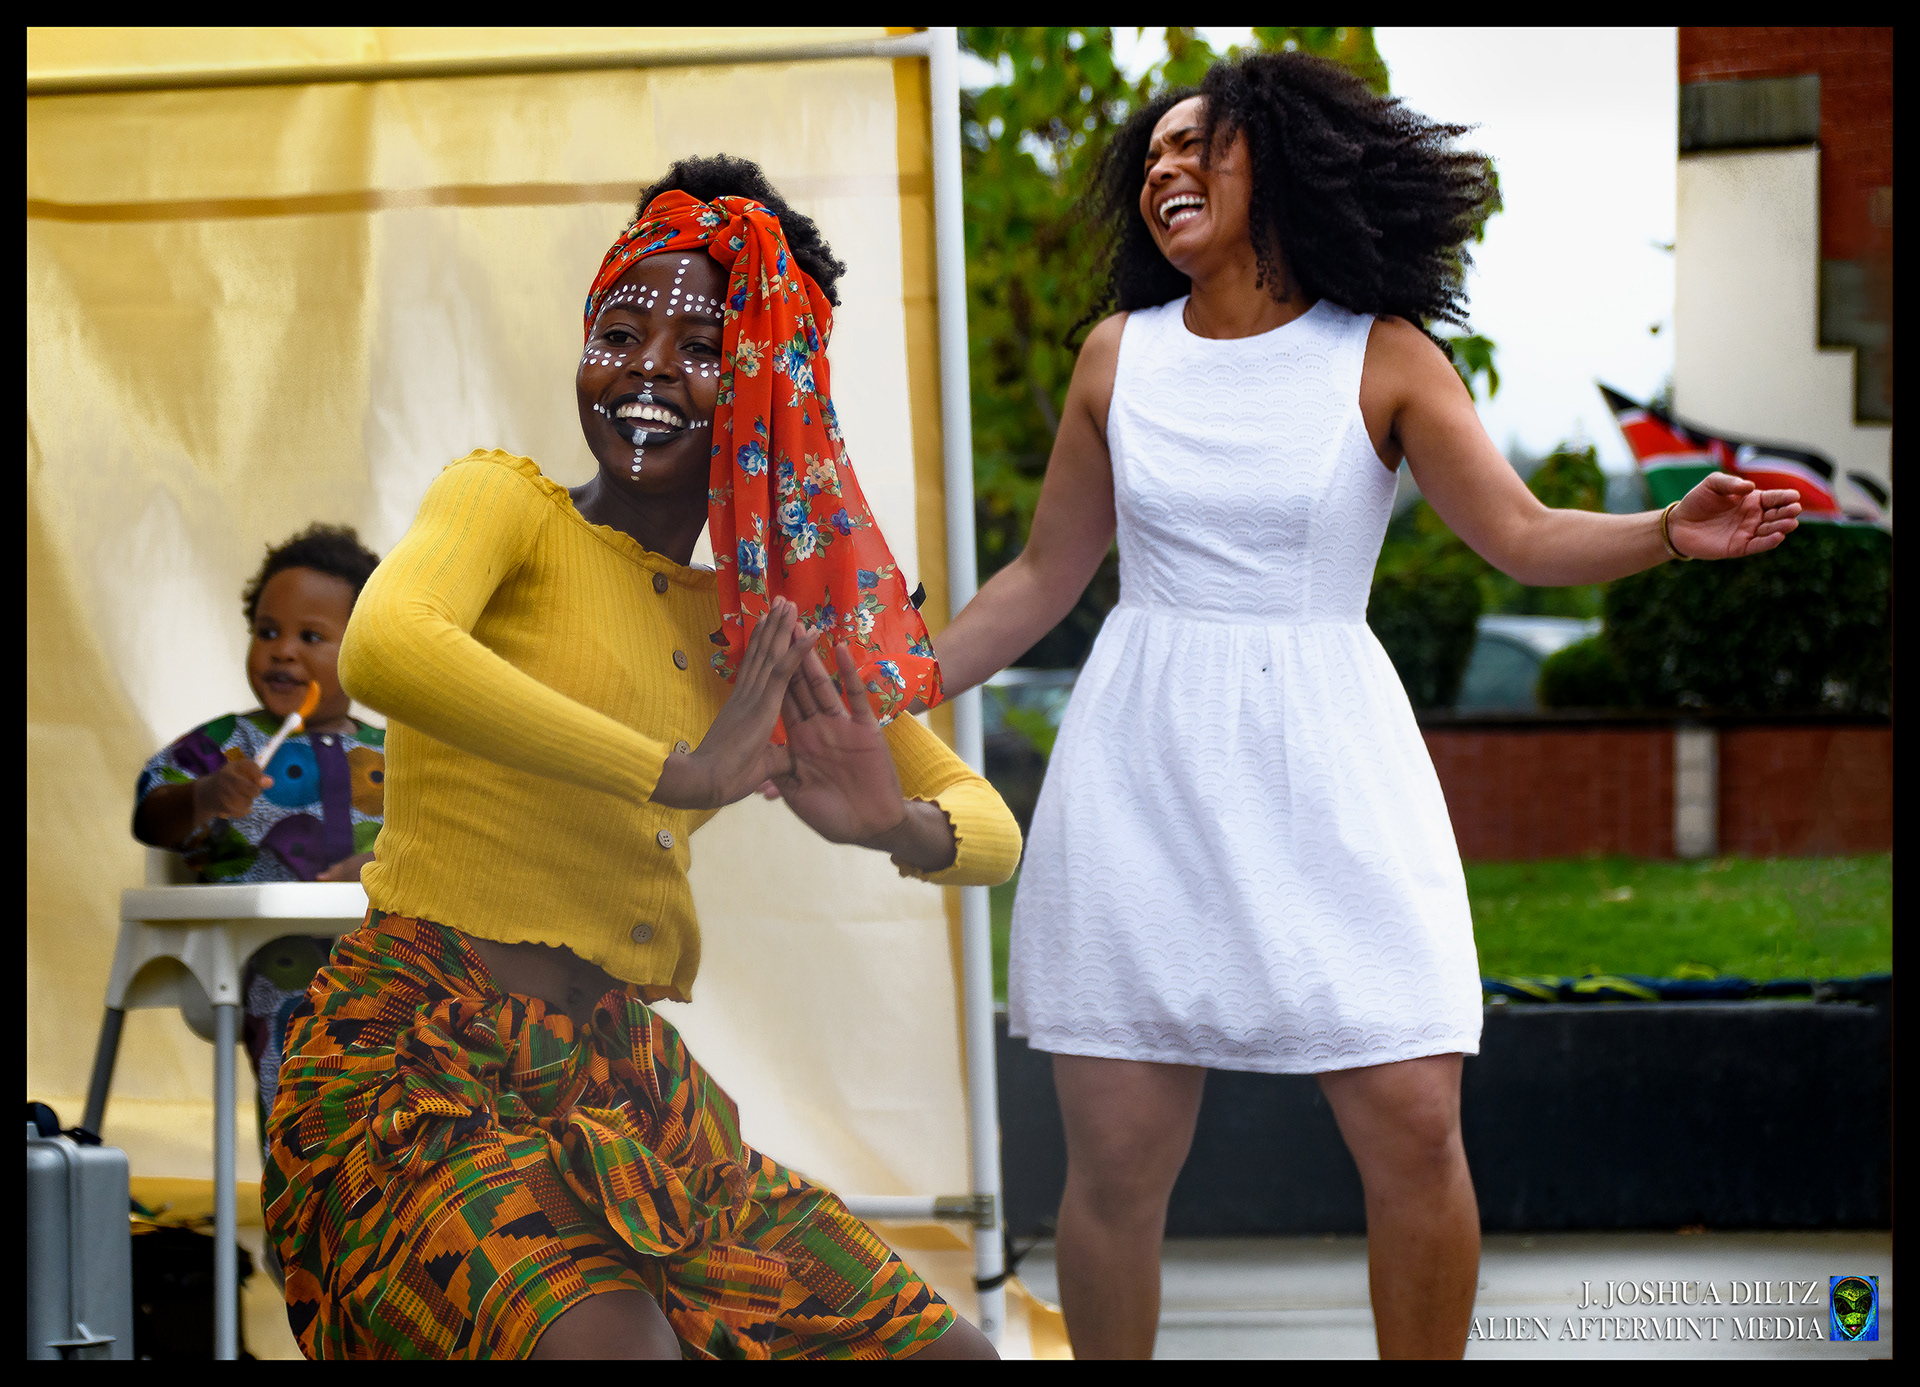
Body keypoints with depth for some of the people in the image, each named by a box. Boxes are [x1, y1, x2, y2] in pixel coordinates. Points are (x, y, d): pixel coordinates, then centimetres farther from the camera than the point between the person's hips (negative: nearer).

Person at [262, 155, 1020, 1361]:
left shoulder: (767, 626, 15)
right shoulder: (505, 503, -2)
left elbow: (992, 831, 17)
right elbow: (383, 651, -25)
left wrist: (900, 828, -8)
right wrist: (686, 774, -22)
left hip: (624, 1084, 7)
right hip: (424, 1075, -7)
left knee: (944, 1351, 5)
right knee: (608, 1343, -32)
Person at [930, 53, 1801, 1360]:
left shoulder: (1383, 358, 1)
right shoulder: (1119, 355, 8)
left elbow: (1525, 535, -6)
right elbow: (1045, 576, 16)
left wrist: (1669, 532, -25)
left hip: (1323, 762, -2)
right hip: (1142, 762, 2)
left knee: (1414, 1128, -9)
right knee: (1117, 1155, -1)